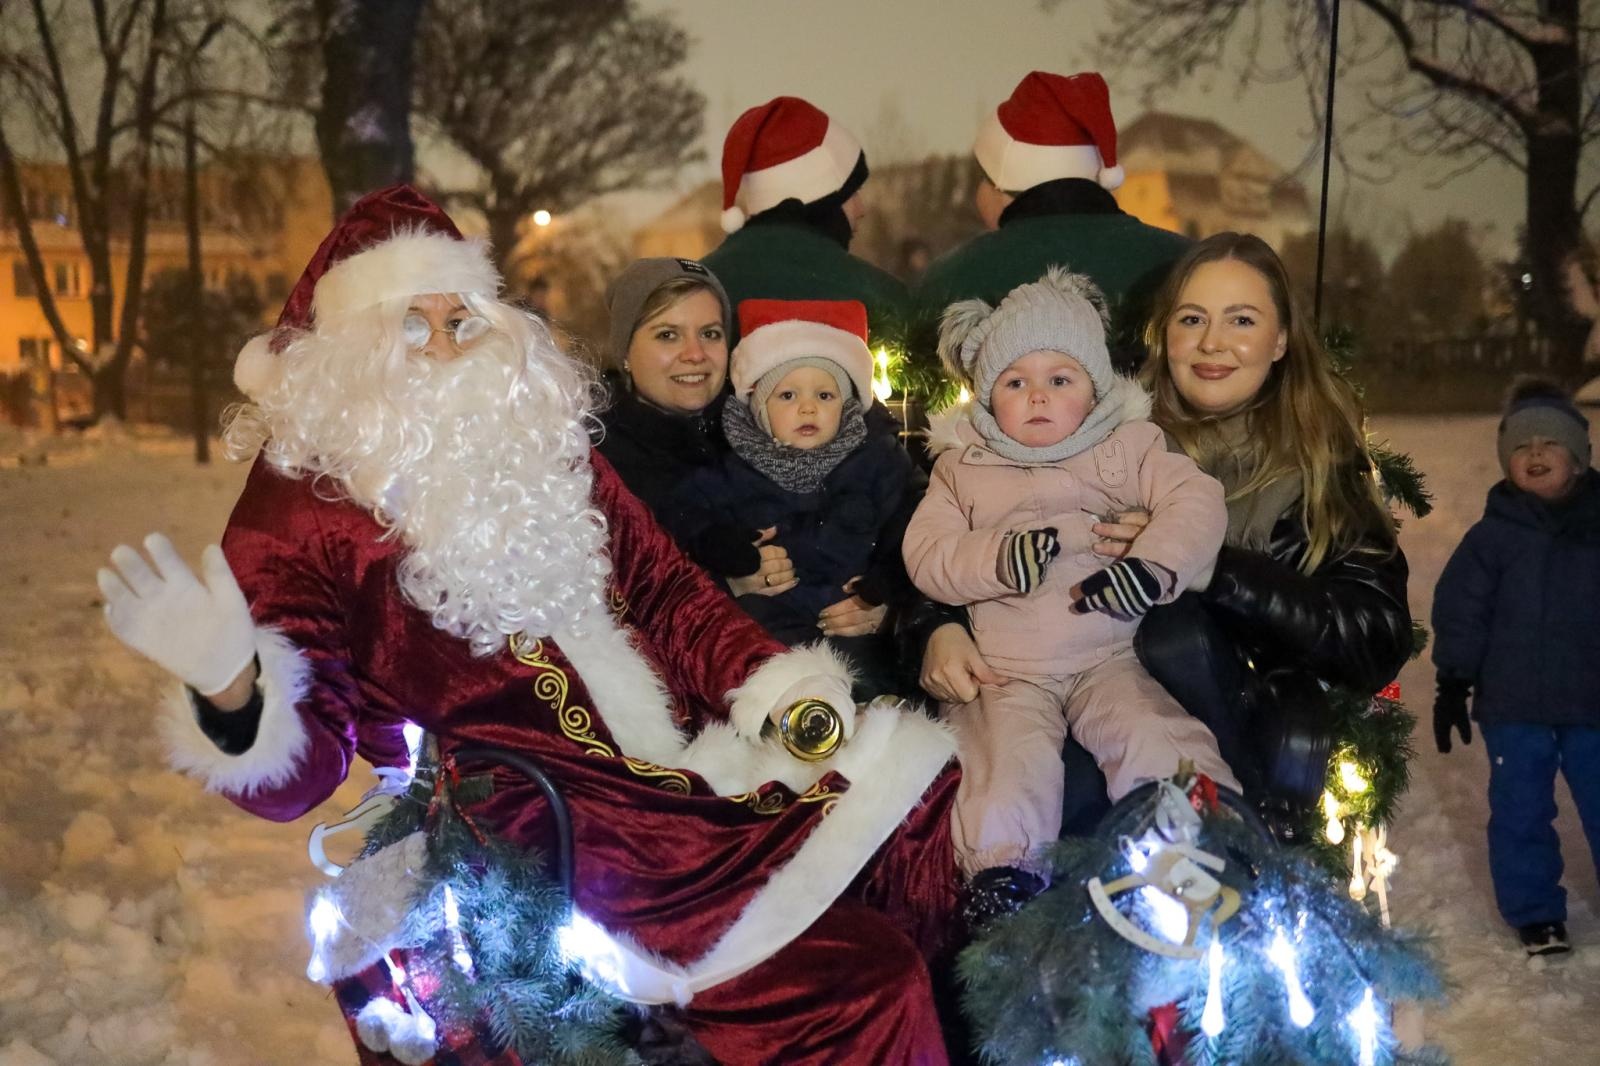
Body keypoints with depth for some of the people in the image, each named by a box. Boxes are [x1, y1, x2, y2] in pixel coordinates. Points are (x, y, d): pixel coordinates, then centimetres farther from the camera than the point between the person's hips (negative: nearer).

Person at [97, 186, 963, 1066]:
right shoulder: (302, 510, -5)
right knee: (850, 983, -22)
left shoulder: (542, 446, 12)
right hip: (536, 845, -7)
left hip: (687, 777, 7)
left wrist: (777, 685, 1)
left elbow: (664, 588, 17)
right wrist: (228, 693, -33)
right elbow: (298, 770, -10)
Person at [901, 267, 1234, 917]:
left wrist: (1153, 565, -23)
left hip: (1109, 659, 0)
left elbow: (1197, 501, -5)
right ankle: (1003, 870, -16)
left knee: (1155, 743, -21)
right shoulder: (962, 467, 9)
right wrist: (999, 559, -20)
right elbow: (925, 556, -2)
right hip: (1007, 669, 0)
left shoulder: (1126, 448, 7)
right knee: (1009, 762, -23)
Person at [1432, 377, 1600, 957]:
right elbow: (1459, 611, -1)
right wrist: (1452, 684, -4)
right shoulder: (1492, 535, -2)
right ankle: (1534, 912, 20)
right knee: (1519, 811, 6)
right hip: (1513, 703, -1)